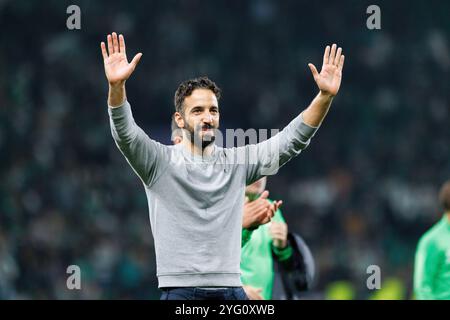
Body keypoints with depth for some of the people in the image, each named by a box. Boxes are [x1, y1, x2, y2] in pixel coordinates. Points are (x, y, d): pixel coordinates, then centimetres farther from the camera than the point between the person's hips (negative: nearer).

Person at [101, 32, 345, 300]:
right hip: (180, 290, -4)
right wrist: (117, 86, -35)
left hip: (231, 289, 4)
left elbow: (291, 140, 4)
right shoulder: (160, 162, 0)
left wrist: (325, 96, -9)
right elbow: (125, 133, -16)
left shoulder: (238, 162, 10)